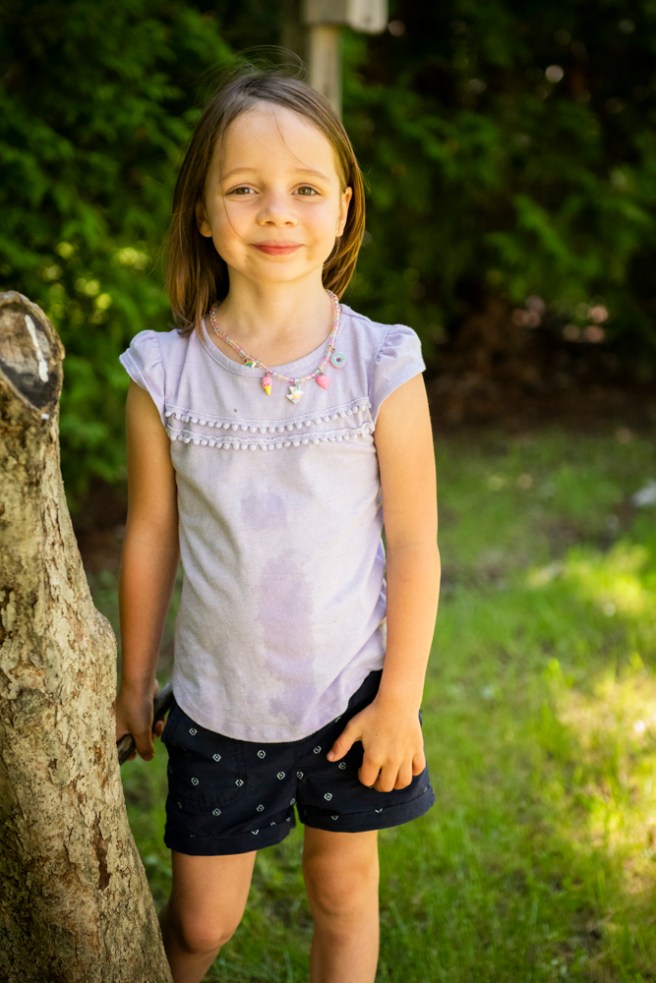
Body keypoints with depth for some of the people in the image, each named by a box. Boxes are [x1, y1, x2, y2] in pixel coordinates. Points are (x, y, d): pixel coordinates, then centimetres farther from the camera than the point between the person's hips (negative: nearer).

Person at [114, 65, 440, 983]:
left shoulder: (380, 366, -13)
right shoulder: (166, 371, -9)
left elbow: (414, 544, -7)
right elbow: (151, 536, 1)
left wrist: (401, 697, -6)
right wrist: (135, 681, 9)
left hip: (350, 691, -1)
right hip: (217, 699, 1)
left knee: (345, 888, 17)